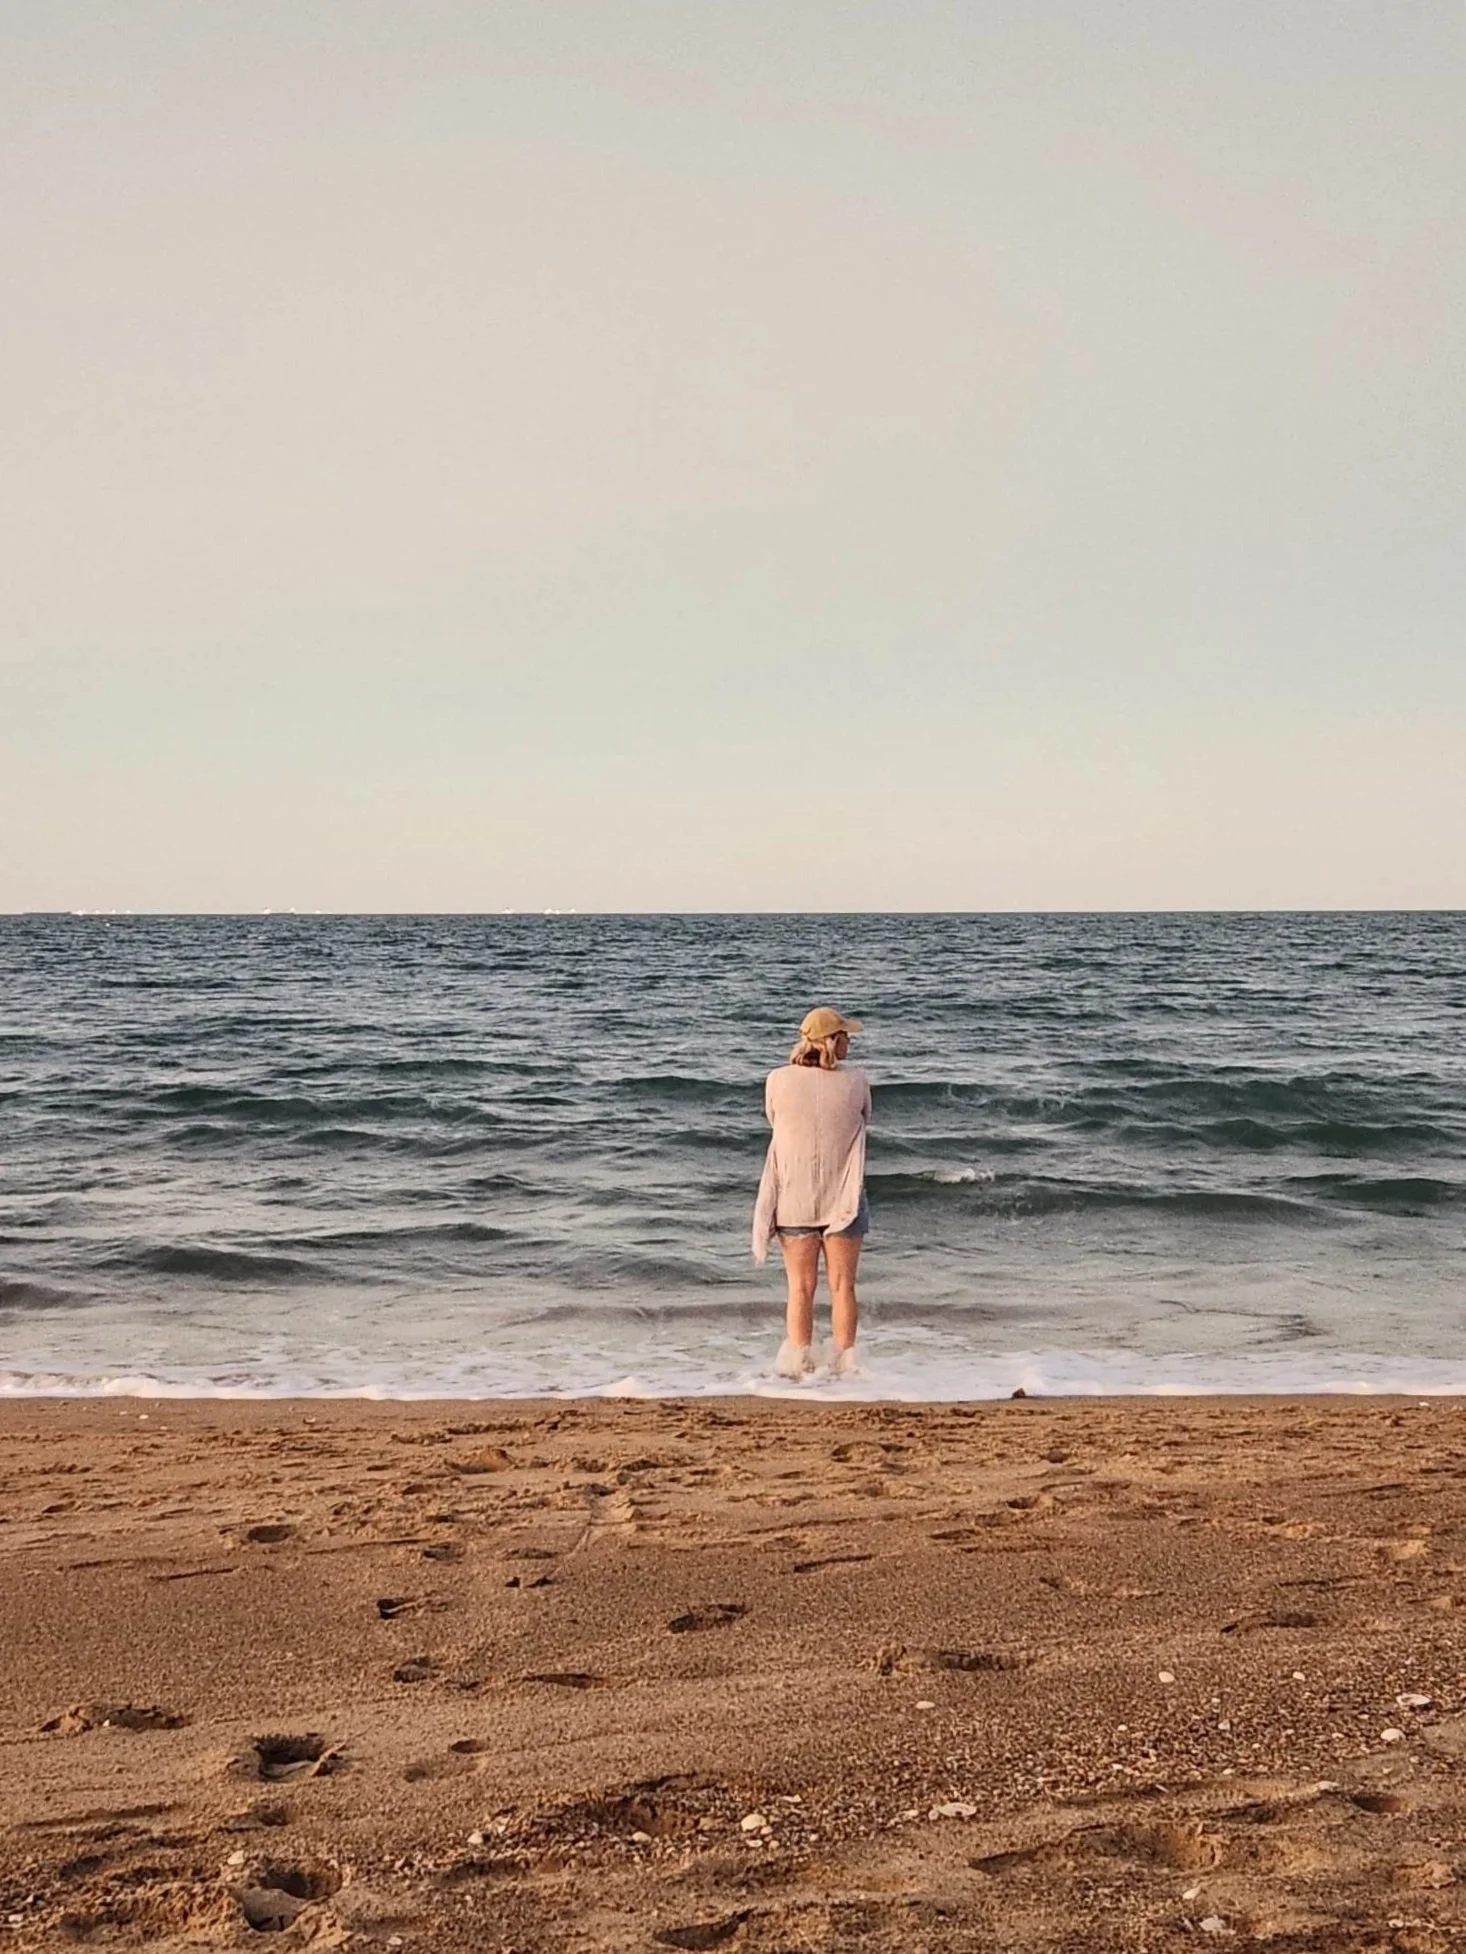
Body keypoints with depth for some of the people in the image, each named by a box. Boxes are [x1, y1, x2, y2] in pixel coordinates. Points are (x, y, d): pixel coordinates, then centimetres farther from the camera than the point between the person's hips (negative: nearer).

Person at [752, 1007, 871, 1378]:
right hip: (843, 1199, -1)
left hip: (793, 1198, 1)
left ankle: (797, 1365, 9)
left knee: (800, 1287, 10)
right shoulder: (855, 1081, -11)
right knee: (842, 1286, 9)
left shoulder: (779, 1081, -10)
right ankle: (844, 1366, 11)